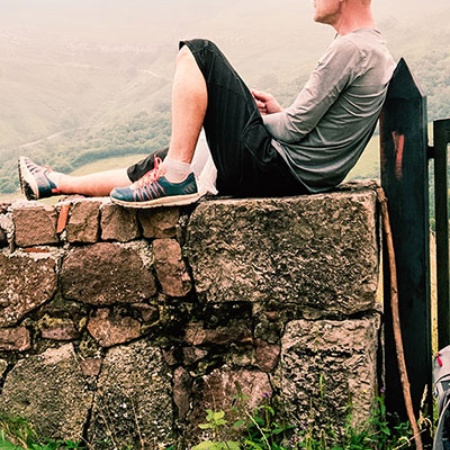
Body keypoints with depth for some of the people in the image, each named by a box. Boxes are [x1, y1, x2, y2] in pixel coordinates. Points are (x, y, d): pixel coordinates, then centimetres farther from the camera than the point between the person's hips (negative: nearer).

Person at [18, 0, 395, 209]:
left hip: (273, 169, -10)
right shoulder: (378, 52, 16)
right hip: (299, 177, 10)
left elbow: (295, 128, -15)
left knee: (197, 54, -9)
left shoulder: (350, 48, -15)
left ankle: (176, 178, -11)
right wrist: (278, 111, 14)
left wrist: (256, 118, 4)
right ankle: (56, 184, 31)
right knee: (157, 165, 18)